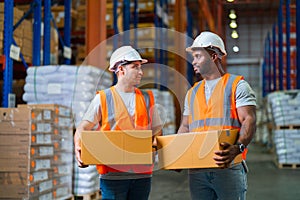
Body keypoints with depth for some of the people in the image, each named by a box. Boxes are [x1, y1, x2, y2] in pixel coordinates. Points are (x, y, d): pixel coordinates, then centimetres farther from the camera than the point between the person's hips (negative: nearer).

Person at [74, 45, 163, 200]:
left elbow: (157, 131, 15)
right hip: (113, 174, -3)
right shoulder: (103, 99, 2)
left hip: (142, 173, 4)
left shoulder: (147, 98, 13)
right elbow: (83, 128, 2)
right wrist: (78, 148, -17)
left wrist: (156, 143, -8)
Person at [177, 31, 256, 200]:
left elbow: (249, 121, -9)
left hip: (229, 168, -4)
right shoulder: (192, 93, 19)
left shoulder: (237, 86, 3)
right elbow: (185, 127, 21)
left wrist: (238, 148, -27)